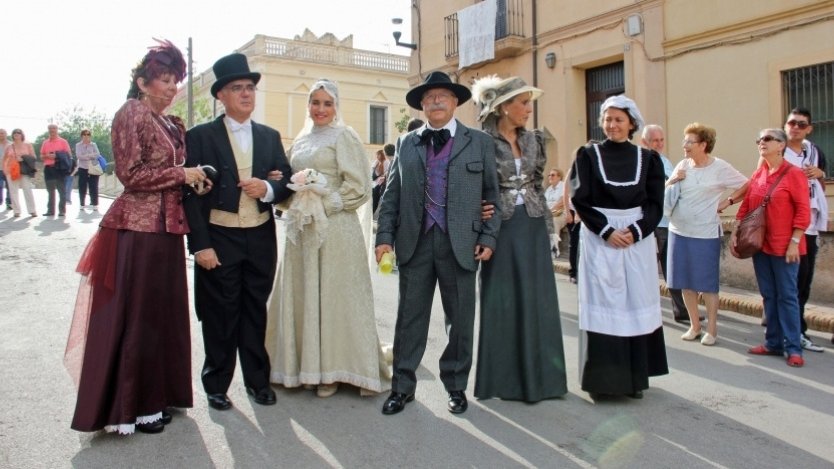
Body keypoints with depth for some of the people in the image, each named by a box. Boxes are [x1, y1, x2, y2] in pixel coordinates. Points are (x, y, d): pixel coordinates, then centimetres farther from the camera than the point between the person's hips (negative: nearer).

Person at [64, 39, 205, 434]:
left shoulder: (172, 125, 16)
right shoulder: (131, 113, -7)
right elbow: (131, 173, -15)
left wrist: (194, 180, 5)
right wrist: (181, 174, -13)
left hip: (166, 230, 8)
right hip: (137, 229, -8)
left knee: (164, 314, 12)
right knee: (136, 317, 1)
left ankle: (156, 396, 25)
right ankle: (131, 406, 15)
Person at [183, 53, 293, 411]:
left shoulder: (270, 136, 10)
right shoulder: (200, 136, -2)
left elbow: (287, 182, 10)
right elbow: (191, 193, -6)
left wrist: (268, 189, -14)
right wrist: (200, 244, -12)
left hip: (261, 238, 3)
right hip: (219, 239, -3)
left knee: (255, 311, 13)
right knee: (220, 314, 6)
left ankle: (257, 379, 27)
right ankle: (217, 384, 22)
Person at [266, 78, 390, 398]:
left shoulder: (344, 137, -2)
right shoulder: (300, 140, 16)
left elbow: (358, 187, -8)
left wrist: (321, 204, -13)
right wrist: (296, 206, 2)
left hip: (335, 228, -6)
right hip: (302, 229, 6)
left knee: (333, 296, -1)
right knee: (301, 296, 8)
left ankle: (332, 370, 10)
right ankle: (307, 365, 20)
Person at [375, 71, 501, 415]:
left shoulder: (480, 143, 6)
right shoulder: (406, 144, 11)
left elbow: (493, 195, 5)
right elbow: (391, 195, 8)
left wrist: (488, 237, -4)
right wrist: (385, 236, -1)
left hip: (460, 244, -1)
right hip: (415, 243, 1)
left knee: (460, 320, 8)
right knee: (410, 318, 7)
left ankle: (456, 385, 26)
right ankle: (402, 386, 21)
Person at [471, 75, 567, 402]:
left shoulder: (533, 140, 9)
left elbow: (538, 183, 15)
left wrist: (545, 216, 10)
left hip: (533, 227, 5)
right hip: (501, 227, -5)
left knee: (536, 299, 8)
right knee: (502, 300, 3)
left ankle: (537, 375, 21)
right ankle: (504, 378, 16)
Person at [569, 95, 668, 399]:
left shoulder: (648, 158, 8)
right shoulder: (587, 155, 3)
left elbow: (655, 203, 3)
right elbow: (580, 199, -4)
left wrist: (635, 231, -13)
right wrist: (607, 231, -14)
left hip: (638, 238, 2)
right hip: (599, 238, -2)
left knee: (636, 302, 4)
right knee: (603, 304, -2)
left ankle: (635, 376, 15)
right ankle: (602, 378, 6)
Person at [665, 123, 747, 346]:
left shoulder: (720, 168, -7)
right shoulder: (683, 165, 5)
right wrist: (672, 180, -7)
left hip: (706, 234, -5)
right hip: (678, 231, 5)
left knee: (707, 284, 2)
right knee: (686, 282, 10)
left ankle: (711, 329, 16)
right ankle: (694, 326, 23)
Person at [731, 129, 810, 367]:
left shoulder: (794, 174, -7)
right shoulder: (757, 175, 10)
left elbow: (803, 211, -10)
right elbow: (745, 206, 11)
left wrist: (794, 242, -14)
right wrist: (734, 232, 3)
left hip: (784, 247, -5)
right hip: (760, 245, 6)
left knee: (787, 296, -1)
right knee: (768, 295, 11)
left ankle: (793, 348, 6)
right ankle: (774, 343, 20)